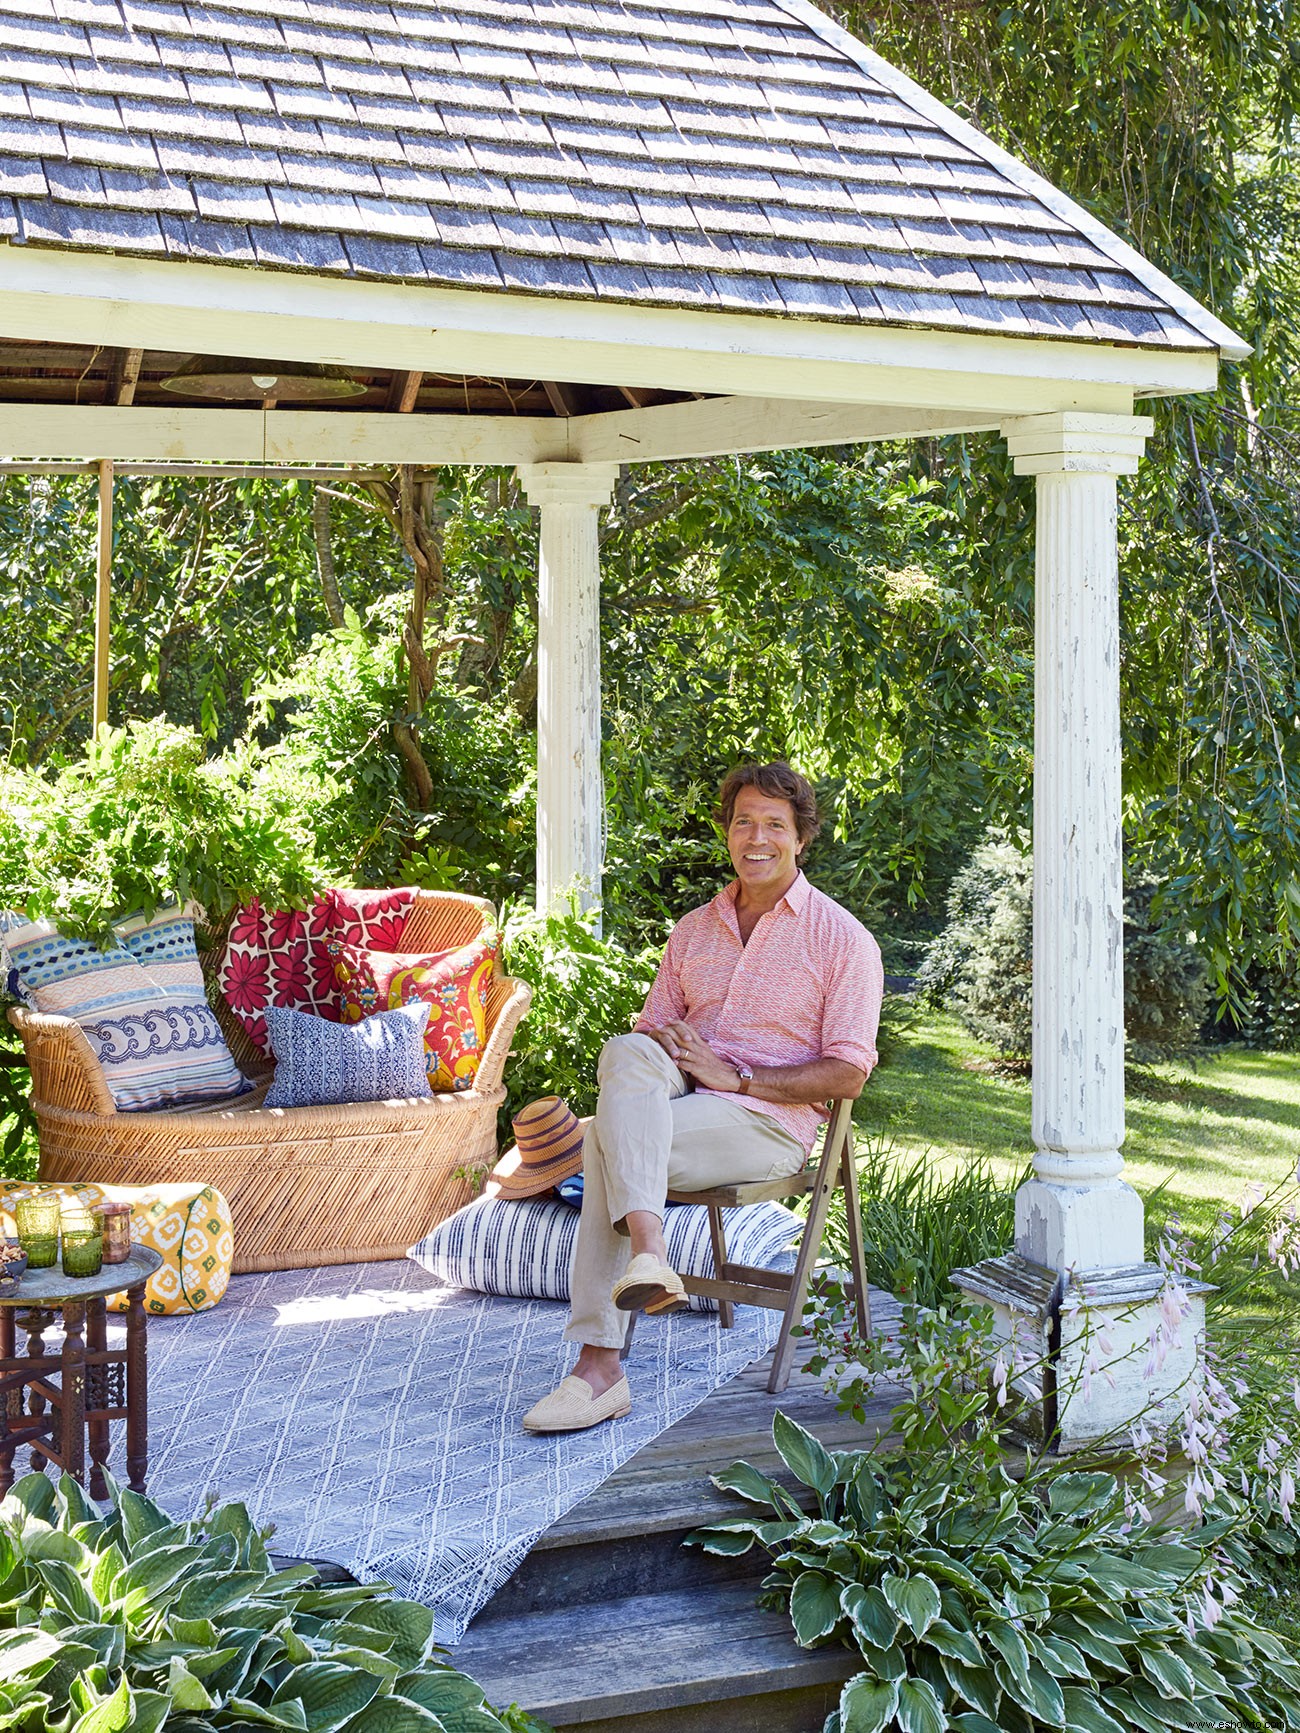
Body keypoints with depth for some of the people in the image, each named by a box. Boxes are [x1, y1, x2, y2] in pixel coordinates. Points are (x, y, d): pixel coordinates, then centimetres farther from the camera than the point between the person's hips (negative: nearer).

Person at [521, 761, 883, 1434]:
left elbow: (848, 1074, -5)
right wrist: (655, 1049, -8)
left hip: (770, 1120, -5)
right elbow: (655, 1025, 19)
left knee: (607, 1139, -29)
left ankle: (598, 1365, -33)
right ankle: (646, 1250, -43)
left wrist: (735, 1077, -14)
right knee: (627, 1050, -31)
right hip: (678, 1099, 5)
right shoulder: (694, 928, 19)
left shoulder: (841, 938, 2)